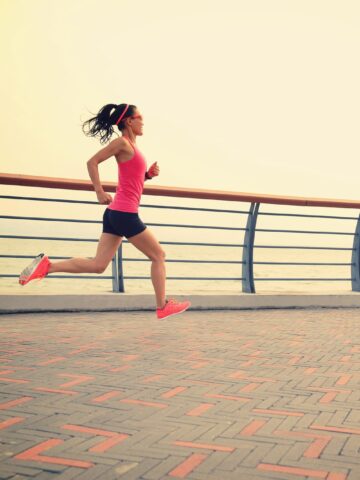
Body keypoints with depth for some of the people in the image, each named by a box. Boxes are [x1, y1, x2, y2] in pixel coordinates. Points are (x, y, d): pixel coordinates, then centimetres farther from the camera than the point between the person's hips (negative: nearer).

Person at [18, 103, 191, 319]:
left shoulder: (131, 146, 19)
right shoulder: (122, 142, -8)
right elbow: (92, 162, -14)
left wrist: (149, 174, 9)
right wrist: (100, 192, -16)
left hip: (116, 213, 9)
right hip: (124, 213, -9)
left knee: (97, 265, 6)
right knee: (158, 255, 4)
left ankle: (46, 266, 1)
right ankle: (163, 307, 11)